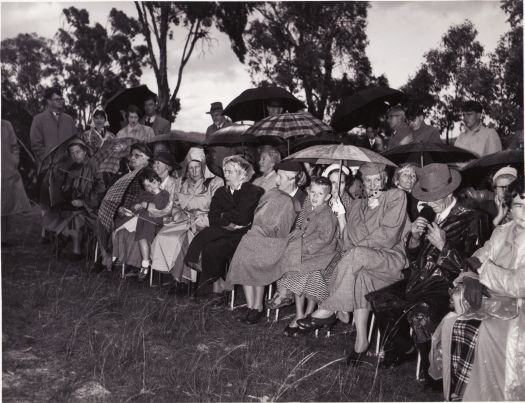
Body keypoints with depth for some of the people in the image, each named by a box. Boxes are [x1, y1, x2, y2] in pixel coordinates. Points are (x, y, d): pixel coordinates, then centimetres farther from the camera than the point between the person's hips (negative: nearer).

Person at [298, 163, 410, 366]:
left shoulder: (396, 196, 3)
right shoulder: (357, 205, 21)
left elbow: (389, 237, -8)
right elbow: (348, 240, 13)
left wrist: (358, 246, -7)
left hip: (392, 259, -5)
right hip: (362, 260, 5)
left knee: (357, 254, -34)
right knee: (359, 275, -31)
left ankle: (327, 311, -25)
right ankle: (361, 340, -27)